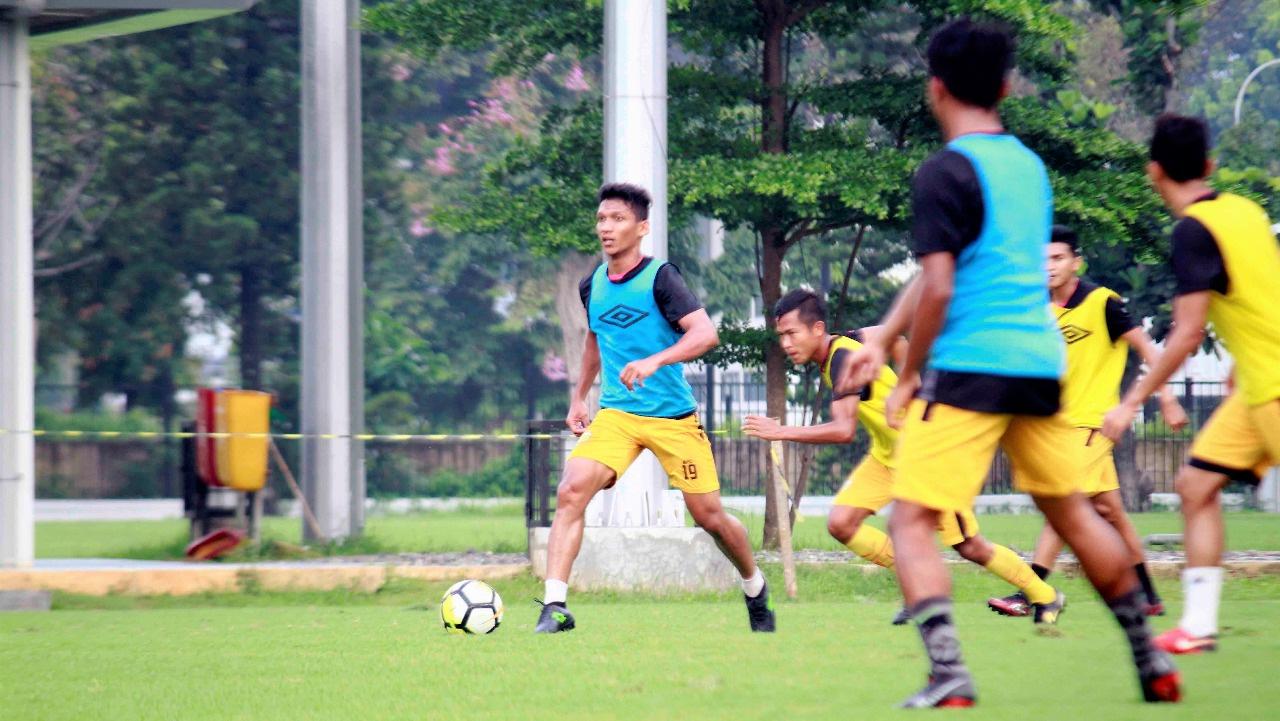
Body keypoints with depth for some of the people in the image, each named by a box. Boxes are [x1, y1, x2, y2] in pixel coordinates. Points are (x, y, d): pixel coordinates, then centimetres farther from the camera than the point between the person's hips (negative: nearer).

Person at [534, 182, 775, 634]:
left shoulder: (660, 278, -12)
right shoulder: (592, 286, 6)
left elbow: (705, 333, -24)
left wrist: (655, 361, -37)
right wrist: (579, 397, 24)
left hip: (673, 416, -4)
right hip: (616, 414, 4)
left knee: (709, 517, 4)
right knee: (571, 490, -20)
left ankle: (756, 590, 33)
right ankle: (554, 607, -22)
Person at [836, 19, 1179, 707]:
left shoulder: (946, 172, -10)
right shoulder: (1029, 165, 14)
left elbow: (937, 288, -16)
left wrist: (908, 377, -4)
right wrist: (881, 340, 21)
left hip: (969, 368, -7)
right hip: (1040, 365, 7)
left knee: (911, 521, -5)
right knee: (1072, 514, 21)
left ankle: (949, 676, -21)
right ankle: (1151, 662, 27)